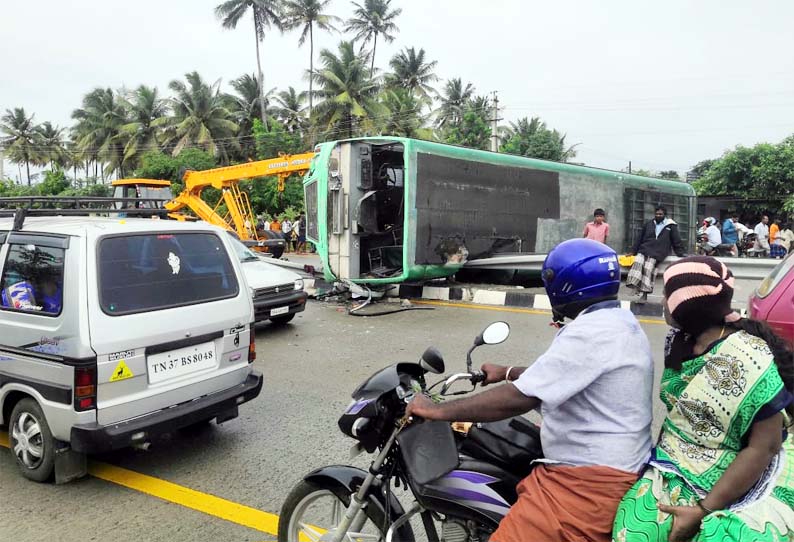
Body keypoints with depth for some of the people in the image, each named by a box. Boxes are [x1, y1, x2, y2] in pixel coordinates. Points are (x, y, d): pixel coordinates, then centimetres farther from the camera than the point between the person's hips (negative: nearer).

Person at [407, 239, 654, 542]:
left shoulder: (591, 331, -21)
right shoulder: (620, 321, 12)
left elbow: (520, 399, -25)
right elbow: (558, 376, 24)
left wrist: (437, 410, -19)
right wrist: (507, 373, 30)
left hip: (589, 483, -11)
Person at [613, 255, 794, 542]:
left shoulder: (747, 360, -19)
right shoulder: (680, 342, 1)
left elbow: (764, 447, -18)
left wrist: (703, 509, -18)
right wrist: (660, 460, 5)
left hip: (741, 490, -5)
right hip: (676, 475, 5)